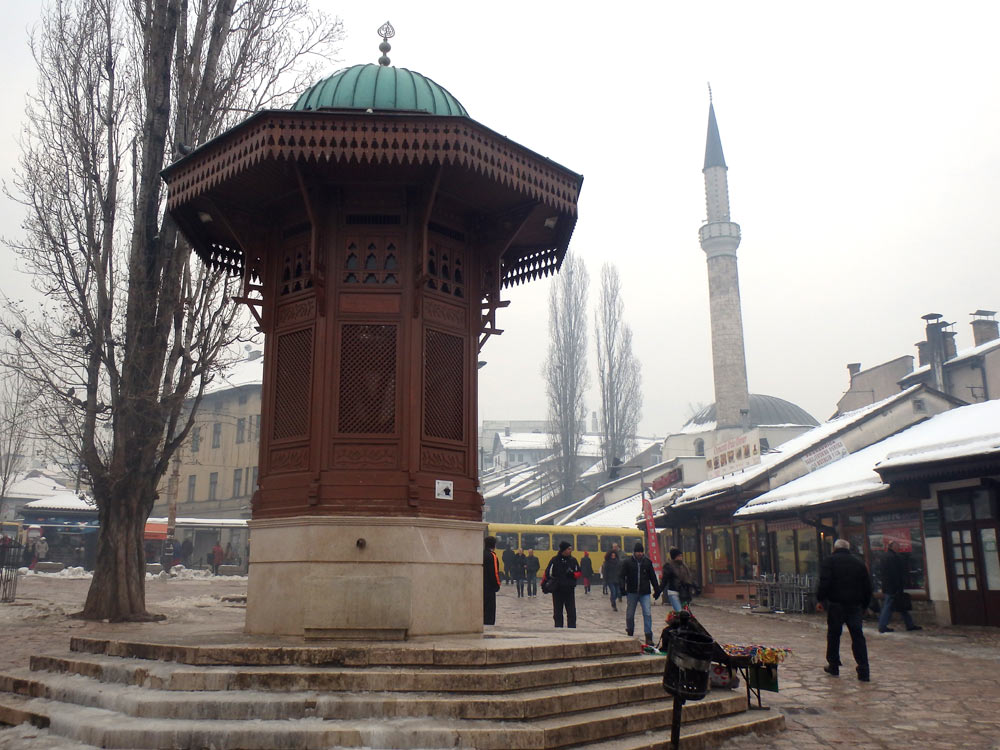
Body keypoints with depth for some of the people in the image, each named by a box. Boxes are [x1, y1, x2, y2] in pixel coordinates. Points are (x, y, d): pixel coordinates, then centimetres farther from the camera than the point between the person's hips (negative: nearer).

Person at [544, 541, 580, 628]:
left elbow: (579, 573, 8)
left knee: (572, 612, 1)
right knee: (557, 613, 8)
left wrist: (573, 574, -10)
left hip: (570, 590, 2)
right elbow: (547, 572, -3)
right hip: (557, 590, -2)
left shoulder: (573, 560, 3)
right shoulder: (555, 560, -7)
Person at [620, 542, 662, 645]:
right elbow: (622, 577, -2)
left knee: (647, 613, -10)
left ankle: (648, 636, -6)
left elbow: (653, 577, 12)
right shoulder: (627, 562, -1)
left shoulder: (647, 562, 6)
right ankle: (630, 634, 31)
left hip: (645, 593, 1)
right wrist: (622, 589, -15)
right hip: (632, 593, -1)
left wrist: (657, 590, 11)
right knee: (630, 614, 10)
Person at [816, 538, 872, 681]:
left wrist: (820, 600, -5)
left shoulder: (829, 561, -1)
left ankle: (833, 666, 17)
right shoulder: (858, 563, 12)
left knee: (833, 635, 9)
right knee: (857, 636, 4)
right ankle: (864, 671, -1)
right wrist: (864, 605, 18)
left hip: (835, 604, -3)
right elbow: (867, 586, 12)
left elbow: (824, 582, -12)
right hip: (855, 605, 3)